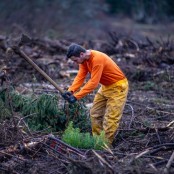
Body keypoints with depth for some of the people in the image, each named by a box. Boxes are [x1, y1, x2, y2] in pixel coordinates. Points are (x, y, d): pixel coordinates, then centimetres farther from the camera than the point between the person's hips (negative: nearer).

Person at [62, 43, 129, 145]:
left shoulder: (97, 59, -32)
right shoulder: (84, 60, -5)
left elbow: (93, 83, -34)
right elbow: (80, 76, -9)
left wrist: (76, 96, -34)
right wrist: (70, 91, -25)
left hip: (118, 87, -9)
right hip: (105, 86, 9)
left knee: (111, 118, -9)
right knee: (95, 114, 11)